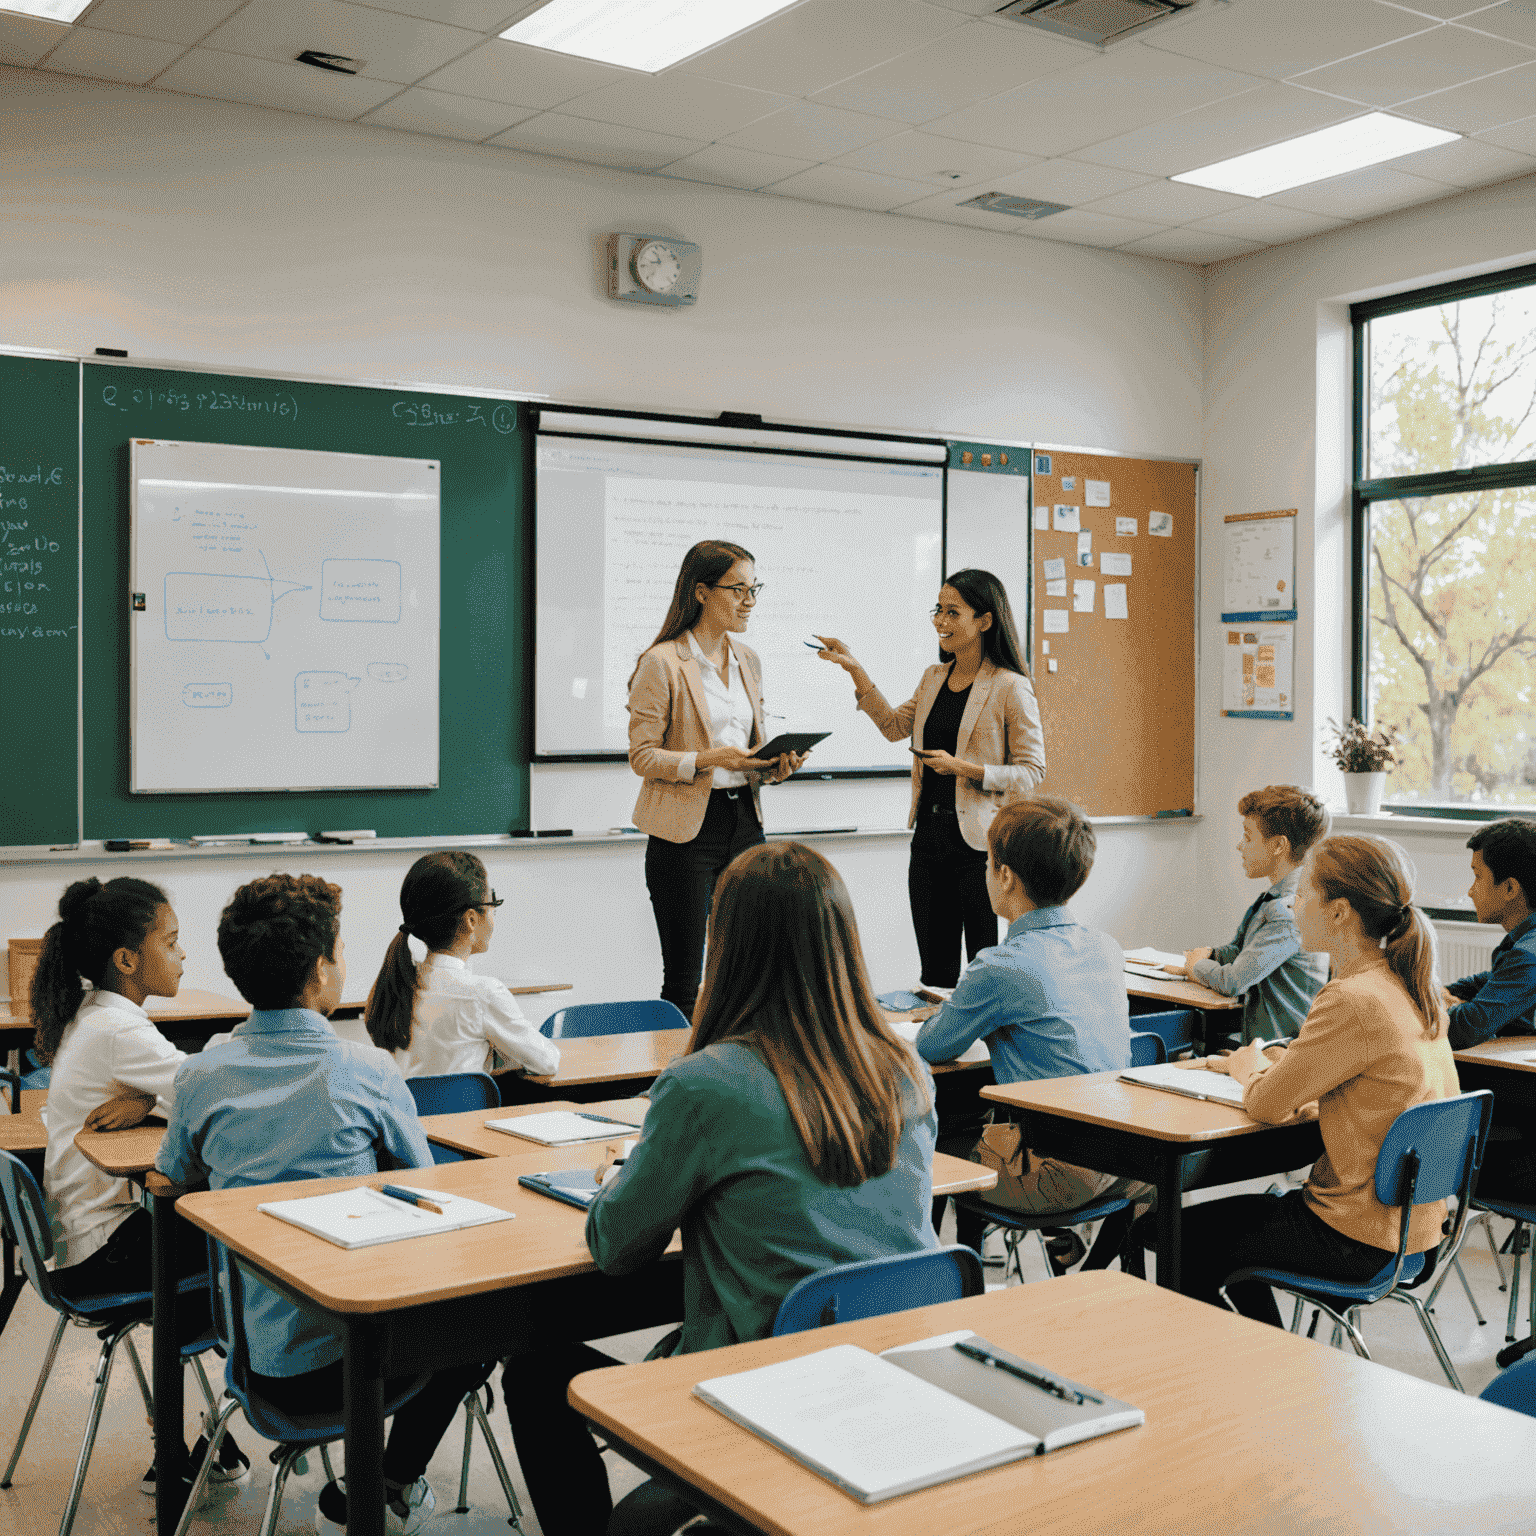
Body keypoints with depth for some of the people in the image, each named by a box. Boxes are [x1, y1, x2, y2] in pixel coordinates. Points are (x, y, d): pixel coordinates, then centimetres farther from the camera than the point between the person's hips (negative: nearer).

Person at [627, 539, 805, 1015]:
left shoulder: (748, 660, 13)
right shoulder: (661, 663, -8)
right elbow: (642, 756, -9)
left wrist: (775, 765, -1)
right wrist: (708, 760, -22)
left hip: (744, 822, 6)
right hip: (686, 829, -6)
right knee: (683, 976, 2)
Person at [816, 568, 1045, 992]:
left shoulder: (1011, 688, -10)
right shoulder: (933, 679, 11)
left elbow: (1031, 771, -10)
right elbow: (894, 726, 21)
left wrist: (963, 768, -20)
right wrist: (855, 671, 14)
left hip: (980, 844, -6)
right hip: (929, 836, 7)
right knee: (935, 973, 12)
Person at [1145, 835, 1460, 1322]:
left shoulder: (1354, 1000, -26)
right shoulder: (1413, 987, 3)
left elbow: (1267, 1105, -18)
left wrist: (1248, 1068, 2)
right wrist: (1271, 1062, 7)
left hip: (1359, 1239, -9)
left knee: (1174, 1237, 8)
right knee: (1239, 1214, 29)